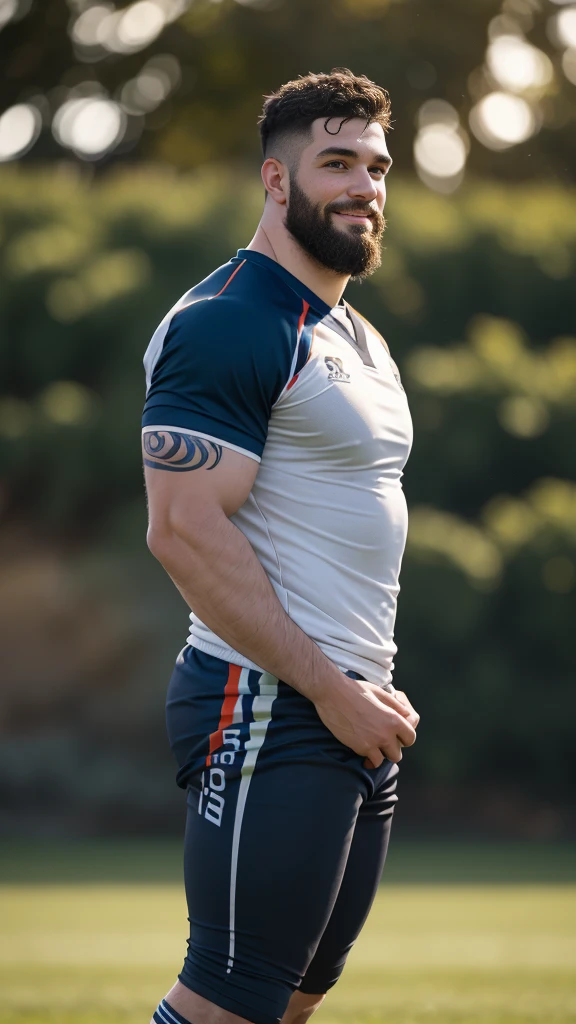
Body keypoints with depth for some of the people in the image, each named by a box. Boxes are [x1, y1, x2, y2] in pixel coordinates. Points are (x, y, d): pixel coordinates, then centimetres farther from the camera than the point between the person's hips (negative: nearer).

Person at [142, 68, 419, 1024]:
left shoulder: (357, 337, 20)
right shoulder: (225, 325, -11)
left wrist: (375, 691, 15)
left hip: (351, 714, 10)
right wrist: (330, 688, -19)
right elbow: (185, 530, -19)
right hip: (270, 713, -10)